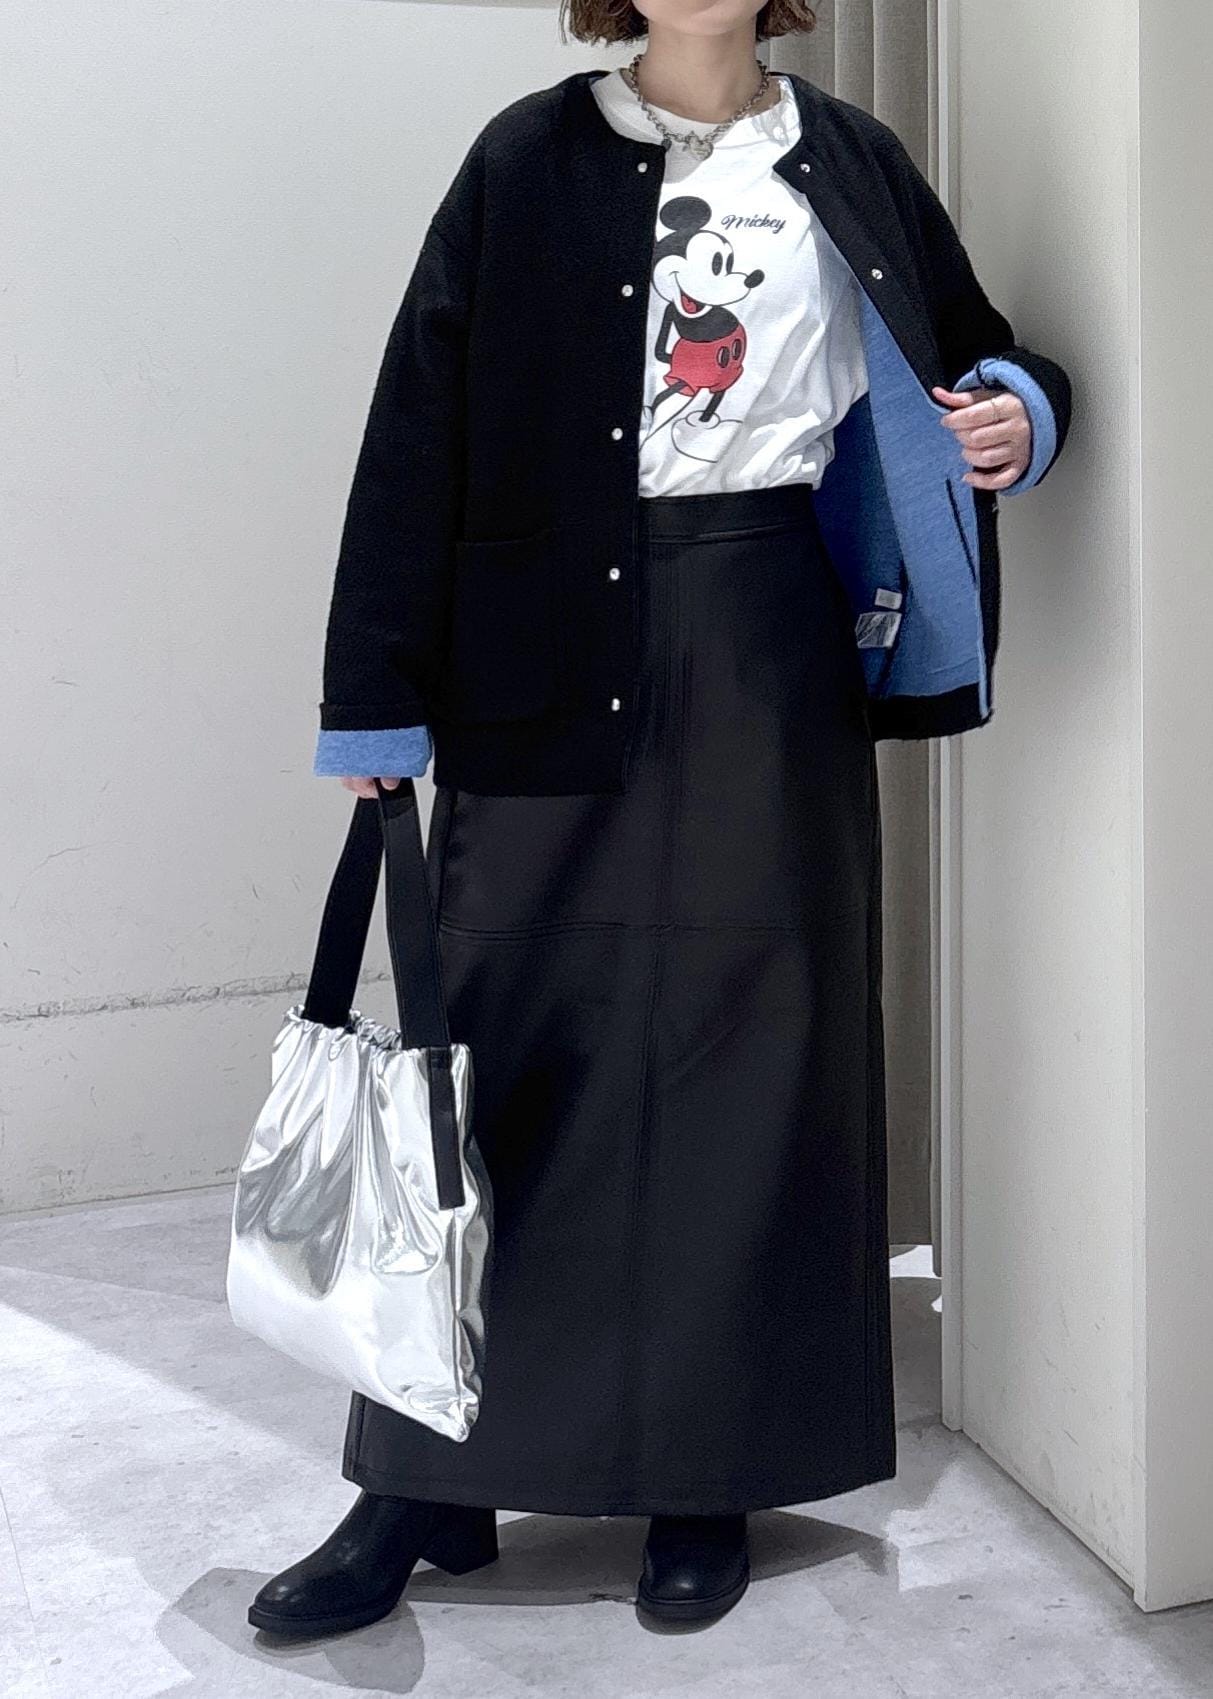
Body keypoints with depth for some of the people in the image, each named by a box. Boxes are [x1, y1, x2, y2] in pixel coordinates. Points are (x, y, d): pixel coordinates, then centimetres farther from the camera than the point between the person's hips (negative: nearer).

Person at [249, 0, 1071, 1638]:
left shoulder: (846, 165, 10)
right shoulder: (528, 161, 6)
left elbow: (971, 348, 22)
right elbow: (420, 429, 2)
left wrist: (1021, 411, -3)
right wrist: (379, 700, -2)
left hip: (767, 657, 1)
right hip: (549, 660, -1)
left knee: (746, 1054, 4)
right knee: (500, 1050, 1)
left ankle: (713, 1472, 19)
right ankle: (431, 1477, 13)